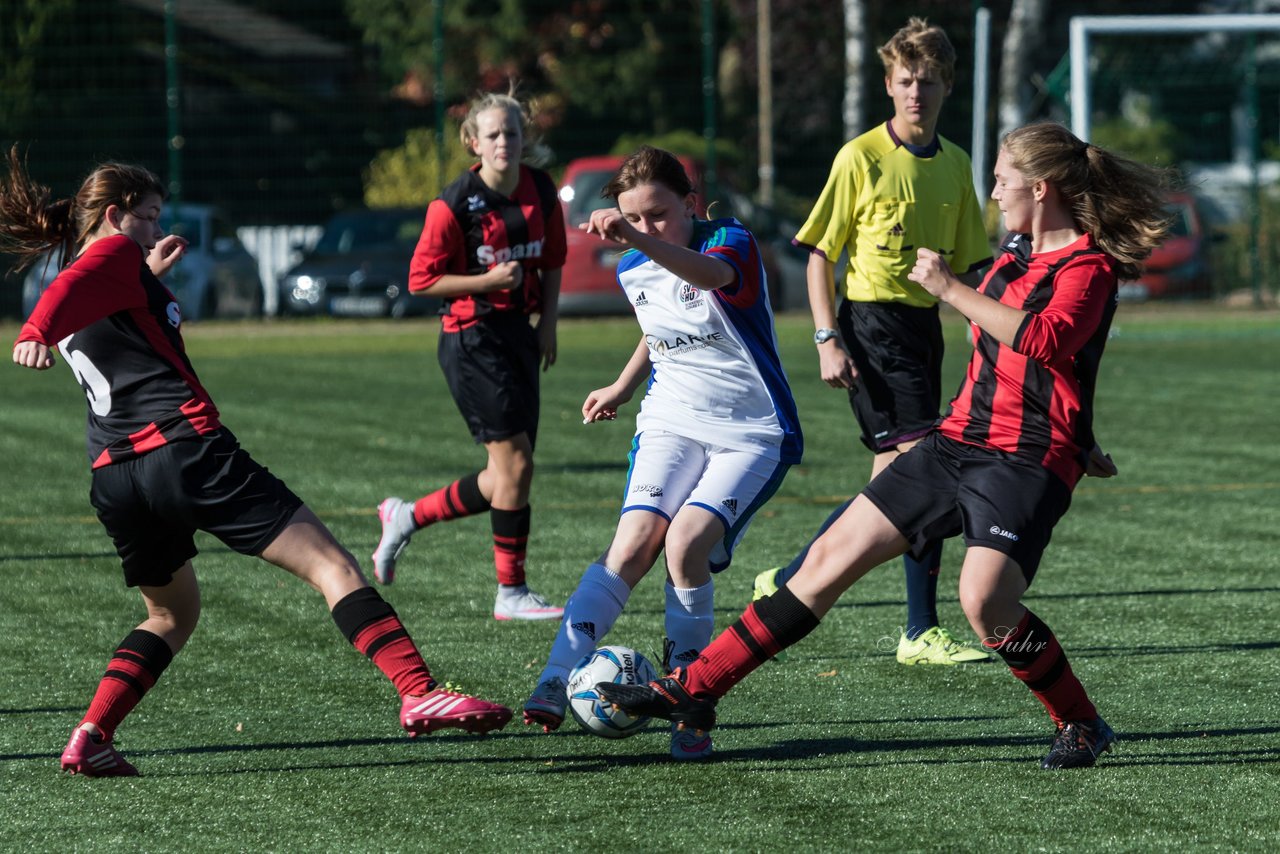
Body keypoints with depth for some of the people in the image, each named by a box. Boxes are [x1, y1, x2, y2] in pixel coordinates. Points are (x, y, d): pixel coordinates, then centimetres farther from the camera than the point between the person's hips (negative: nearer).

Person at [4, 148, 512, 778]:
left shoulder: (92, 280, 24)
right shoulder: (112, 255, 1)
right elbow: (67, 294, -22)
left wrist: (151, 277, 43)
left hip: (114, 477, 8)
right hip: (185, 446, -8)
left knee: (172, 614, 28)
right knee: (330, 563, -9)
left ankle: (90, 739, 13)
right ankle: (419, 693, -24)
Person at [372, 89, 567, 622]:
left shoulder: (542, 192, 5)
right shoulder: (455, 205, -13)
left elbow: (552, 262, 18)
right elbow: (422, 279, -9)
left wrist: (548, 320, 5)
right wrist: (490, 281, -18)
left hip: (519, 334, 7)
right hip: (472, 338, -7)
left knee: (506, 478, 6)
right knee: (515, 464, -10)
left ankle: (408, 517, 27)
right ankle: (511, 593, -1)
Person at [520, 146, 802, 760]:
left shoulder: (732, 243, -16)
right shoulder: (633, 272, 5)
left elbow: (708, 275, -44)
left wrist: (641, 241, -60)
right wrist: (624, 387, 27)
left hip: (752, 434, -5)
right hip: (671, 424, 5)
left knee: (686, 541, -25)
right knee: (631, 546, -19)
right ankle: (554, 682, -25)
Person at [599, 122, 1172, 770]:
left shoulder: (1089, 267, -10)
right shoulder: (1018, 251, 16)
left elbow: (1045, 339, -29)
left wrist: (950, 289, -25)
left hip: (1027, 462, -8)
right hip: (959, 441, 8)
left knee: (984, 601, -28)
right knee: (833, 555, 2)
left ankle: (1082, 725, -5)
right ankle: (694, 690, 5)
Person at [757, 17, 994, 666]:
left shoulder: (956, 166, 11)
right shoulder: (861, 158, -6)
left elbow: (968, 265, 17)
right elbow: (819, 253, -4)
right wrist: (828, 340, -11)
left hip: (924, 325, 7)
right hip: (871, 326, -7)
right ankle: (921, 631, -8)